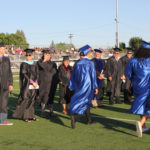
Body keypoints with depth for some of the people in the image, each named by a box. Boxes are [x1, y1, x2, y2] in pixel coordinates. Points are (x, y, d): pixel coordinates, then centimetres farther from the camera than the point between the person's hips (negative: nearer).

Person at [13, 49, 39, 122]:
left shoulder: (35, 64, 10)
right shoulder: (23, 64, -5)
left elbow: (37, 74, 10)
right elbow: (24, 74, -12)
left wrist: (36, 82, -7)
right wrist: (32, 82, -17)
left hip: (34, 85, 5)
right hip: (26, 85, -5)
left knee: (32, 100, 8)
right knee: (26, 100, -3)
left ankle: (31, 115, 15)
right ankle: (25, 116, 3)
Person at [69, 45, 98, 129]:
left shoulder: (78, 63, 5)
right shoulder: (90, 63, -10)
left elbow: (73, 75, 7)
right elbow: (93, 75, -12)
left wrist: (72, 87, 13)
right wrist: (95, 87, -9)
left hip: (80, 86, 6)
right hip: (88, 85, -6)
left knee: (86, 103, 18)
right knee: (84, 102, -6)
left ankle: (89, 120, 26)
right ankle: (74, 116, -26)